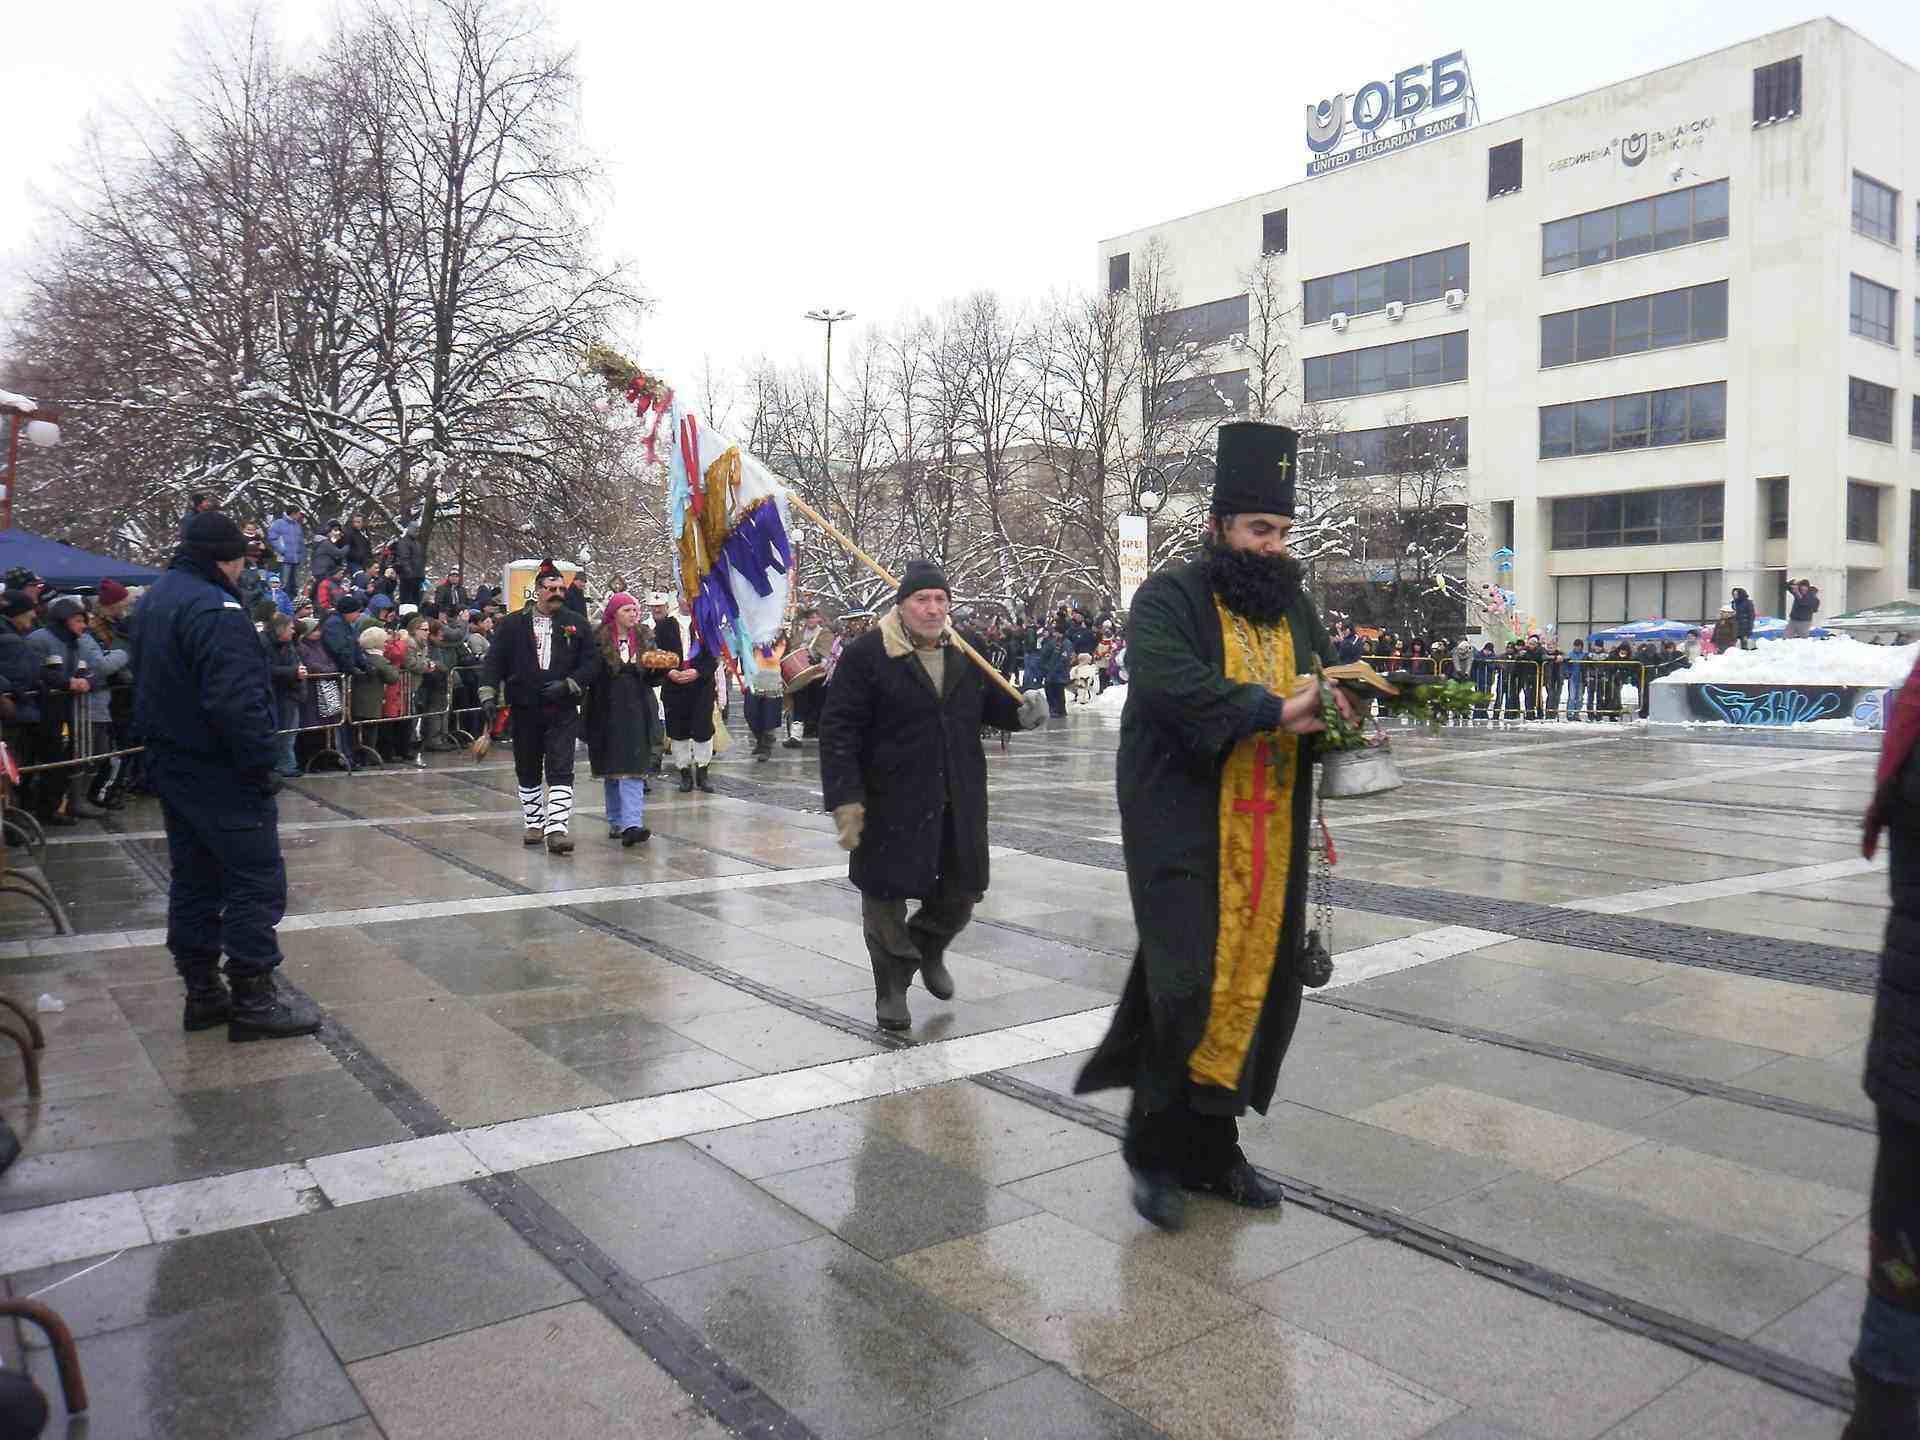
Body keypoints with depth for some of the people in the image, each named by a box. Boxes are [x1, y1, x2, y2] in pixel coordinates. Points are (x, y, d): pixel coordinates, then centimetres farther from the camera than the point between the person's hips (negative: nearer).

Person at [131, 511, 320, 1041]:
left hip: (171, 767, 10)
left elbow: (146, 684, 22)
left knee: (194, 878, 15)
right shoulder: (214, 609, -20)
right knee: (256, 881, -3)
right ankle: (253, 1000, 0)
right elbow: (236, 701, -28)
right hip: (222, 774, -10)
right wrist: (262, 764, -22)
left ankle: (203, 993, 23)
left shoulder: (155, 600, 13)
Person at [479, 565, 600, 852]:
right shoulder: (513, 624, 6)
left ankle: (556, 829, -14)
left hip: (563, 711, -2)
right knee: (527, 771, 12)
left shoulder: (576, 624, 5)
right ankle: (534, 824, 26)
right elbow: (494, 661, 4)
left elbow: (592, 662, 2)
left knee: (560, 770, -11)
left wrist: (567, 685, -11)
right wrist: (489, 696, -7)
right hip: (524, 710, 2)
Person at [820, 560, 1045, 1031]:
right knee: (886, 896, 5)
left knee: (962, 889, 14)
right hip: (891, 803, -5)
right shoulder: (866, 655, -10)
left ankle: (928, 950, 44)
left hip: (958, 801, 5)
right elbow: (838, 731, -12)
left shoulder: (966, 653, 8)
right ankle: (891, 987, 23)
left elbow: (991, 703, 22)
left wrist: (1022, 710, -1)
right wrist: (845, 799, -18)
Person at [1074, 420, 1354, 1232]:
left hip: (1269, 839, 6)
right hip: (1185, 836, -6)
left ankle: (1212, 1149, 25)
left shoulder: (1293, 605, 12)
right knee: (1189, 988, -8)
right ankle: (1155, 1150, 13)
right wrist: (1270, 711, -29)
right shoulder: (1169, 599, -6)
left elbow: (1324, 693, 12)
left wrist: (1333, 710, -11)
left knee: (1256, 988, 9)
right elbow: (1166, 680, -24)